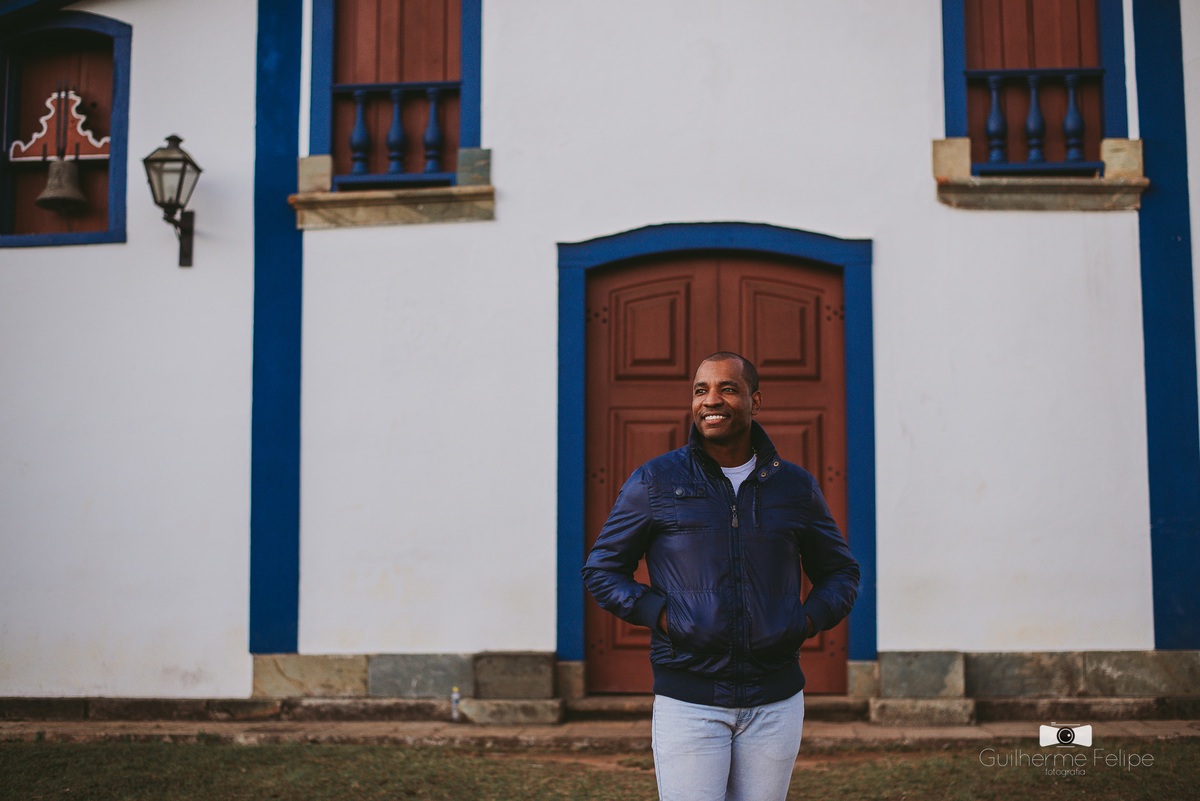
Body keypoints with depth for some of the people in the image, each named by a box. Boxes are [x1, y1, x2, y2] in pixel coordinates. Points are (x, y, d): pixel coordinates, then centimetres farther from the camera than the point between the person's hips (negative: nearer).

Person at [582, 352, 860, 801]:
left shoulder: (795, 486, 7)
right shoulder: (654, 482, 1)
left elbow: (840, 571, 18)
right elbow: (601, 570, 6)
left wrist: (806, 622, -1)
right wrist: (663, 617, -9)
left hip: (775, 704, 2)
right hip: (688, 700, -2)